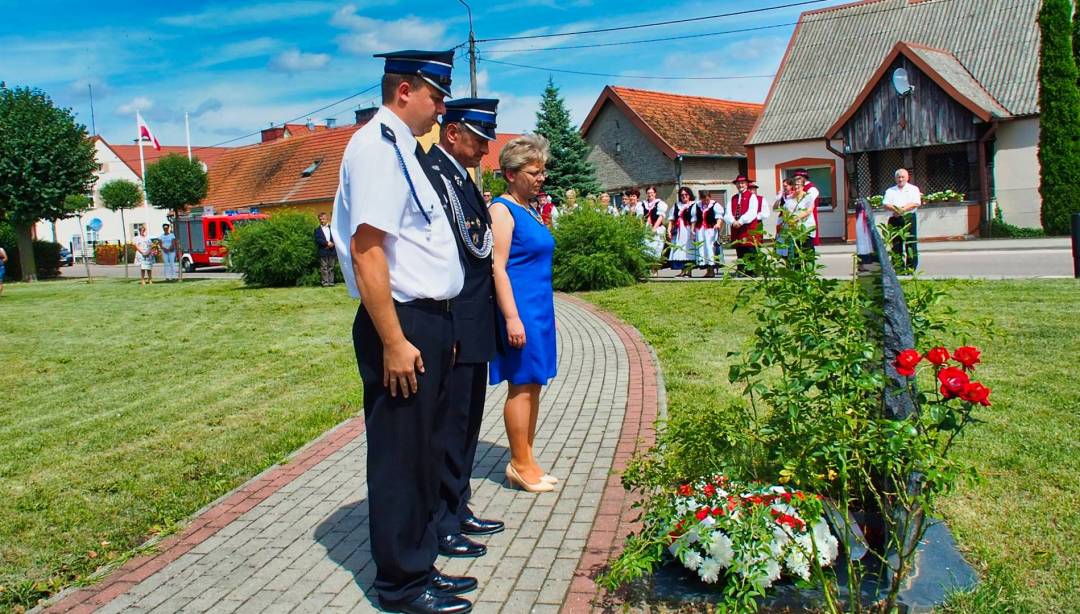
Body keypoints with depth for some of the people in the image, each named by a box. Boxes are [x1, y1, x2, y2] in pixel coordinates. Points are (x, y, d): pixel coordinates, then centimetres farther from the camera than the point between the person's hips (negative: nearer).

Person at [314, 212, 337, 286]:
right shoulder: (317, 230, 8)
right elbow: (318, 239, -6)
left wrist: (332, 243, -12)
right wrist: (327, 243, -14)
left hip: (332, 251, 2)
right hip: (323, 252, -2)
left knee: (331, 267, 3)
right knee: (324, 268, -4)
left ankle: (331, 281, 5)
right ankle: (325, 282, -4)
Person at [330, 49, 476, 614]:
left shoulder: (401, 148, 17)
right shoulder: (376, 146, -14)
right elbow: (366, 250, -22)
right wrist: (394, 343, -23)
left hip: (430, 322, 10)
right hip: (402, 324, -10)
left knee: (426, 454, 18)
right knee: (400, 457, 2)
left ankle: (419, 565, 33)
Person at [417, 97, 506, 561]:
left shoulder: (460, 175, 15)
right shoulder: (431, 174, -15)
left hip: (473, 327, 10)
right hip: (452, 328, -10)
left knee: (467, 423, 18)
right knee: (449, 426, -1)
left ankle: (458, 510, 31)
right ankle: (440, 526, 12)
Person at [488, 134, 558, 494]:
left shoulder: (531, 210, 16)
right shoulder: (502, 210, -10)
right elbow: (497, 268, -16)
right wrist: (511, 317, -21)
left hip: (540, 307, 9)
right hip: (519, 307, -9)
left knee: (533, 385, 11)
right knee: (522, 386, -3)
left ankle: (526, 460, 20)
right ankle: (520, 465, 7)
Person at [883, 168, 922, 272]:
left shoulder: (913, 189, 12)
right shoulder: (890, 191, 18)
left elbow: (916, 203, -3)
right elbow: (886, 204, 4)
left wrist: (903, 209, -15)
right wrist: (894, 209, -16)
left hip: (909, 218, -2)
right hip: (895, 219, 2)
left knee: (911, 243, -5)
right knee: (896, 244, 0)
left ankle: (911, 267, -4)